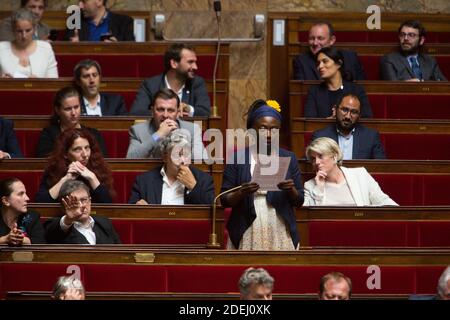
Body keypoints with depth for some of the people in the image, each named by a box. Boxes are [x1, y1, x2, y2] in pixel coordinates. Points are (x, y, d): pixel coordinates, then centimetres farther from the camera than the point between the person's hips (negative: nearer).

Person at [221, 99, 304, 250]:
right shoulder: (237, 158, 4)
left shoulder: (289, 158, 9)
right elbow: (224, 199, 3)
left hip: (280, 233, 1)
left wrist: (291, 190, -11)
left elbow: (299, 201, 9)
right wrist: (242, 192, -16)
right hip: (247, 233, -1)